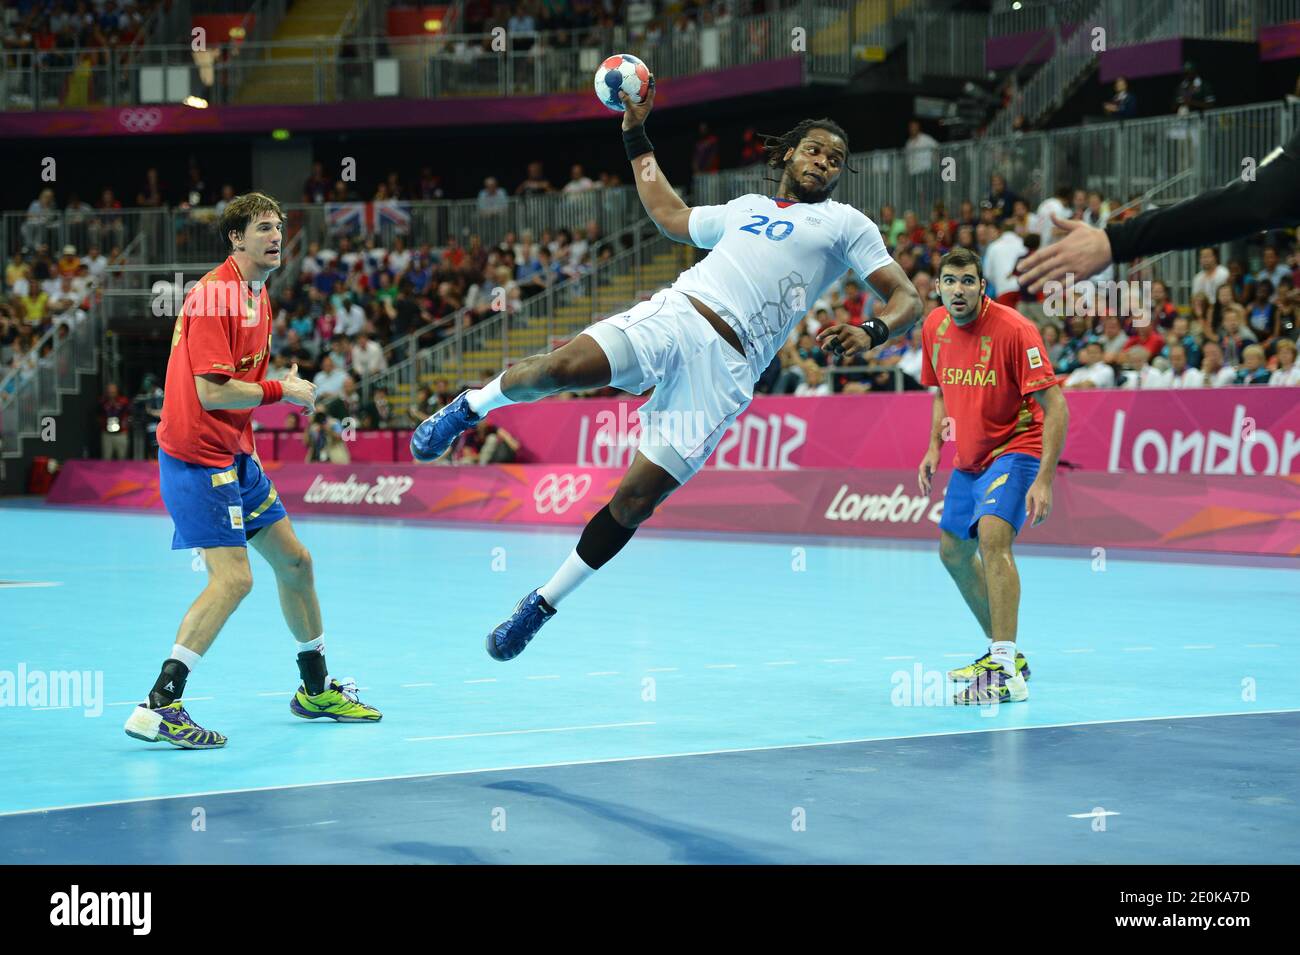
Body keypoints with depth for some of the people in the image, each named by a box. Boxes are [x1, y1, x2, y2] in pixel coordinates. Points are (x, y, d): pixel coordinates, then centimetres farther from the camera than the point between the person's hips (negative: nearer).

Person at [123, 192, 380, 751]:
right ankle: (158, 707, -17)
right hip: (197, 455, -10)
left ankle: (316, 689, 31)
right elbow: (211, 392, -23)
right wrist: (280, 391, -13)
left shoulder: (258, 295, 12)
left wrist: (285, 387, 5)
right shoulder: (214, 295, -18)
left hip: (235, 454, 10)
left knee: (293, 561, 15)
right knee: (233, 579, -18)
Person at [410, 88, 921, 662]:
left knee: (636, 500, -11)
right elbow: (669, 215, 43)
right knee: (565, 367, -26)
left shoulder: (845, 223, 16)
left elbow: (906, 299, 9)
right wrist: (637, 136, 41)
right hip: (676, 313, 3)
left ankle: (544, 603, 4)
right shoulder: (744, 207, 29)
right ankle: (472, 406, 3)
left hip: (727, 369, -3)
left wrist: (872, 331, -13)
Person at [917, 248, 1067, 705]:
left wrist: (1044, 479, -29)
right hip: (968, 459, 9)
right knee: (953, 552, 18)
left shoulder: (1014, 329, -22)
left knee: (993, 535, -30)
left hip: (1014, 450, -8)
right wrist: (934, 445, 5)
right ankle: (1002, 652, 37)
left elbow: (1055, 407, -23)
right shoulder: (934, 326, -1)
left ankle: (1007, 674, -34)